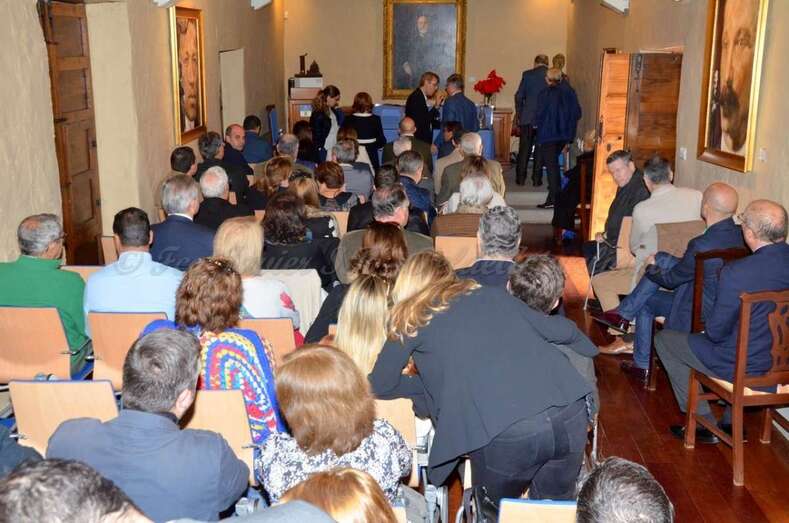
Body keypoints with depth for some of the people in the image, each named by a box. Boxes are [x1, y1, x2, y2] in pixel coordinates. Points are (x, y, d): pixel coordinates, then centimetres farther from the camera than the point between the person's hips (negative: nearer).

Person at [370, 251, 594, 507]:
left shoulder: (411, 320, 17)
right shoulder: (493, 294, 25)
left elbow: (380, 386, 26)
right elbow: (561, 329, 30)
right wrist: (587, 351, 51)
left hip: (504, 431, -4)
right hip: (569, 412, 4)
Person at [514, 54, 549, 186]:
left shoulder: (527, 74, -3)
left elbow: (519, 96, -2)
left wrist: (518, 114, 9)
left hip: (528, 117, -1)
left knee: (524, 150, 7)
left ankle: (520, 178, 9)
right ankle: (537, 179, 8)